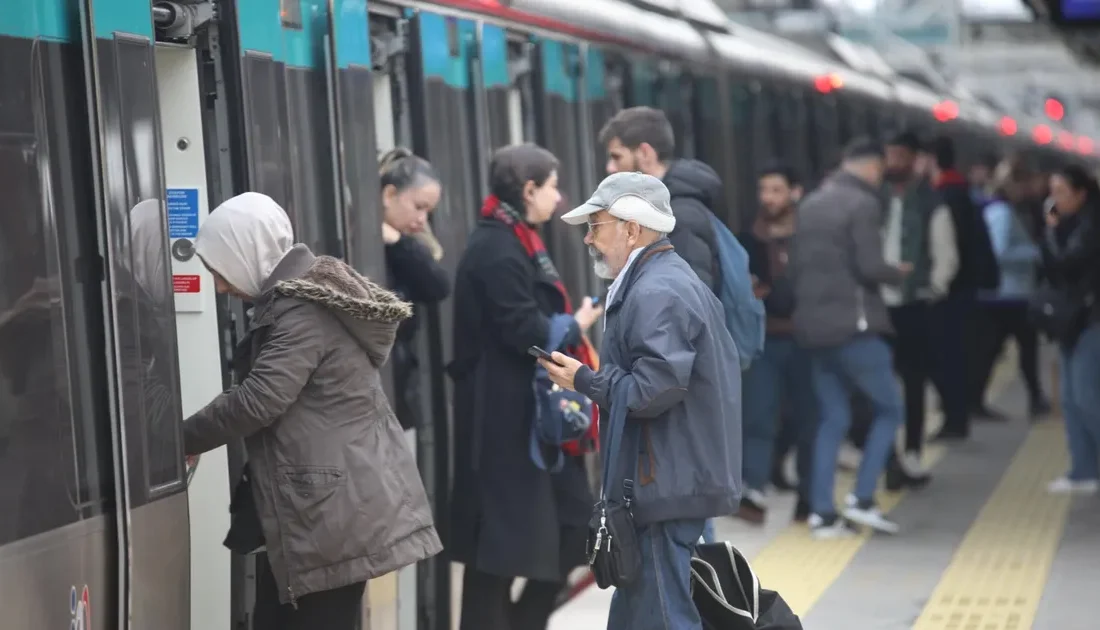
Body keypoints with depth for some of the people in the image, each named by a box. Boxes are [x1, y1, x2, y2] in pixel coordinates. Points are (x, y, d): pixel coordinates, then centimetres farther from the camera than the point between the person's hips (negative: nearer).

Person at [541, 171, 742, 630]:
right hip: (677, 477, 11)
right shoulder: (674, 280, 18)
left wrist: (582, 379, -11)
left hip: (664, 487, -11)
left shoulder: (656, 294, -16)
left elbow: (652, 390, -23)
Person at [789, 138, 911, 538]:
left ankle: (822, 513, 6)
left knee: (832, 419, 11)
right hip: (853, 325, -7)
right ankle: (862, 498, -2)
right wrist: (898, 273, 2)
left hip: (814, 325, 7)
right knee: (889, 409, 6)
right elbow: (870, 267, -17)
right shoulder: (864, 204, -10)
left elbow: (795, 266, 14)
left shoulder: (810, 205, 12)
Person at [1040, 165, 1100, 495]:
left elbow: (1065, 263, -21)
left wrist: (1052, 232, -9)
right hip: (1073, 318, 9)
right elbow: (1053, 268, 11)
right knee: (1071, 399, 7)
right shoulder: (1070, 224, 12)